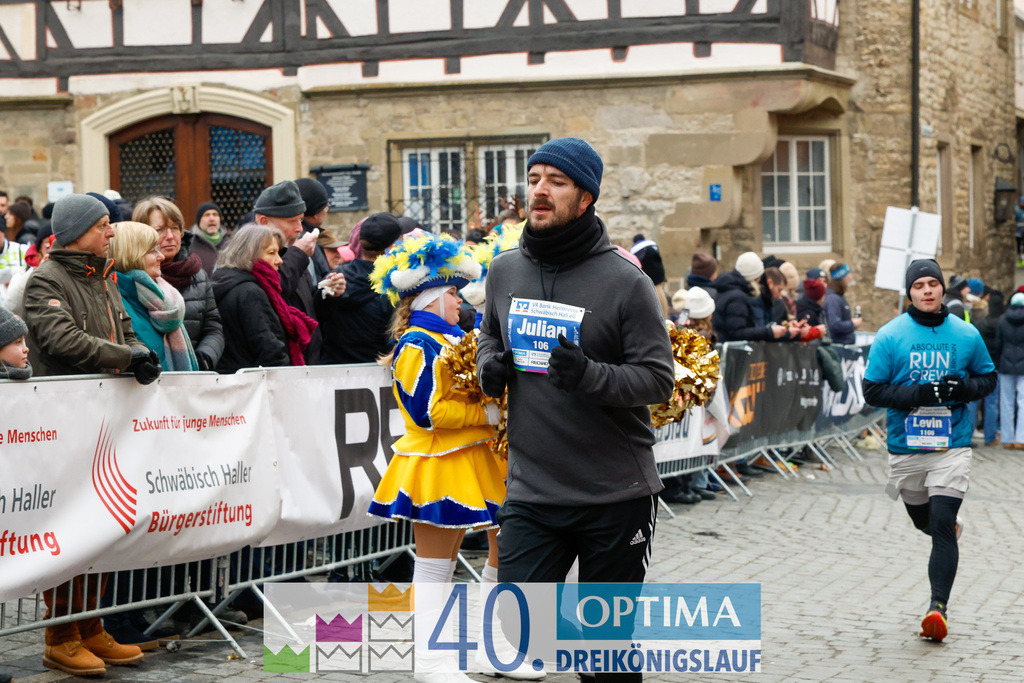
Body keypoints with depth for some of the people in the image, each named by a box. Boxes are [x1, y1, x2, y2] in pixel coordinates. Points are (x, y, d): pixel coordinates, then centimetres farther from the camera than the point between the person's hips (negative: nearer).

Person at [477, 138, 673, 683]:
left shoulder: (625, 281, -9)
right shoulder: (505, 271, 6)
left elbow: (659, 378, -10)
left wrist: (590, 375, -27)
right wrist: (489, 365, 1)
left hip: (616, 499, -3)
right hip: (530, 495, 3)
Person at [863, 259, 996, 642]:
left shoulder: (966, 335, 1)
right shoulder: (890, 336, -5)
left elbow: (988, 378, 12)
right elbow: (873, 390, -6)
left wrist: (963, 388, -10)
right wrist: (919, 395, -20)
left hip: (953, 445, -1)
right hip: (905, 448, 1)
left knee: (942, 527, -12)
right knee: (922, 520, 19)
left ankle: (939, 606, -11)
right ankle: (951, 526, 54)